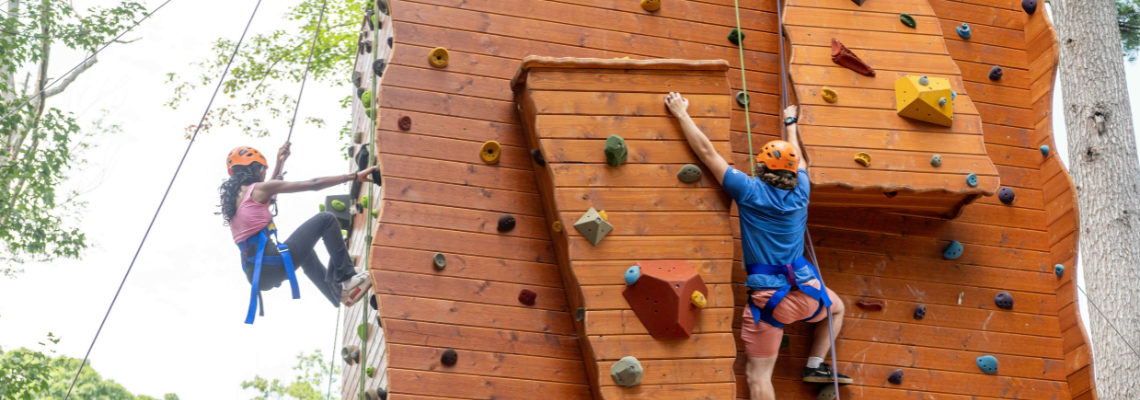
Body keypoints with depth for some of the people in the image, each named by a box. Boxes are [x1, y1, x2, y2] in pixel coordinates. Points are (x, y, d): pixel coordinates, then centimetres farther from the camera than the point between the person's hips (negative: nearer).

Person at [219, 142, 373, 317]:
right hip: (274, 264, -9)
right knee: (326, 220, 1)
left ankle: (339, 293, 39)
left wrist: (279, 163, 42)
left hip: (255, 273, 9)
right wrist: (354, 176, -1)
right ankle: (346, 279, 2)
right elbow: (313, 184, -4)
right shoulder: (257, 189, -5)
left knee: (306, 254, 38)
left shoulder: (229, 198, 17)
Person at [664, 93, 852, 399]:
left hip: (767, 297, -4)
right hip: (806, 292, 4)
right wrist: (790, 122, 43)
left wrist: (682, 114, 3)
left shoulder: (750, 191, -6)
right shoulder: (800, 192, 4)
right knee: (836, 308, 37)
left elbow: (707, 152, -5)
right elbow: (797, 157, 25)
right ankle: (816, 365, 28)